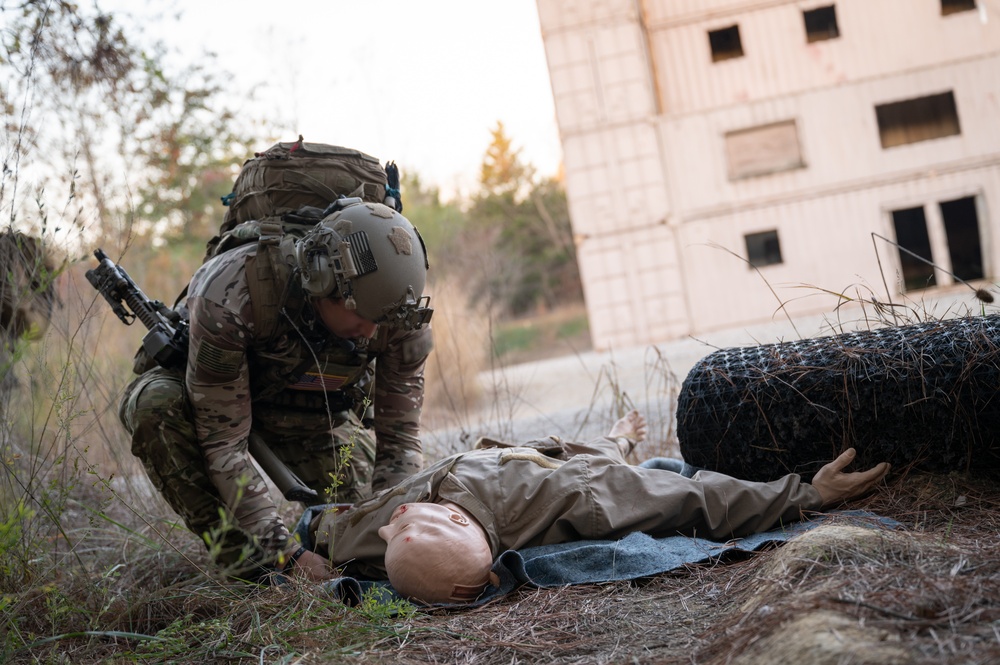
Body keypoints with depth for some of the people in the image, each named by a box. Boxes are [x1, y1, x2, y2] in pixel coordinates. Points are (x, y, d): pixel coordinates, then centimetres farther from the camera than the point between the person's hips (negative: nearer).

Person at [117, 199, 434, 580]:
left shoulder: (401, 314, -28)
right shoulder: (230, 292, -41)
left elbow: (400, 439, -20)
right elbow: (221, 439, -37)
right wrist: (282, 550, -42)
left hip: (312, 410, 3)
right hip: (207, 394, -2)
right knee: (156, 404, -37)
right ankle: (240, 558, -23)